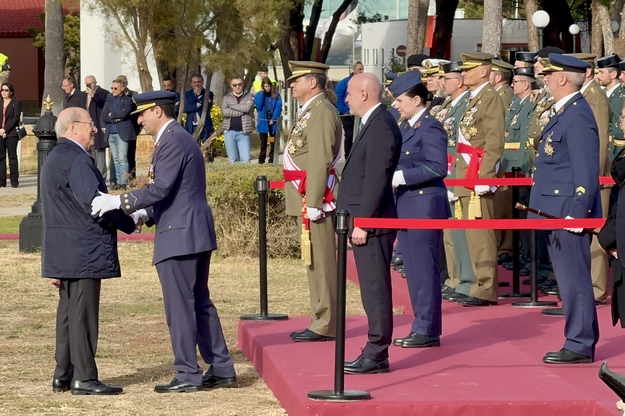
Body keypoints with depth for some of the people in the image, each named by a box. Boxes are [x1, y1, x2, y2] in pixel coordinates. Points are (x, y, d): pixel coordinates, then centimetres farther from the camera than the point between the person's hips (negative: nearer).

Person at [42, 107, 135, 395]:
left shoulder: (54, 158, 18)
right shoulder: (76, 159, -15)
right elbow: (94, 203, -23)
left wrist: (56, 267, 24)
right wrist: (130, 223, -9)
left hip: (63, 251, 10)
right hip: (83, 252, -10)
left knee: (69, 313, 13)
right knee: (82, 314, -8)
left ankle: (63, 375, 16)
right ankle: (84, 379, -6)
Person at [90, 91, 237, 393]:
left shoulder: (172, 142, -15)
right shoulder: (180, 138, 18)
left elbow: (160, 189, -22)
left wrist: (117, 202, -20)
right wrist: (146, 215, 15)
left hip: (179, 236, -11)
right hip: (195, 234, 11)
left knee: (180, 307, -5)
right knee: (200, 303, 14)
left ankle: (188, 376, -1)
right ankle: (222, 370, 17)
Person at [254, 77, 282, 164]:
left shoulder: (276, 95, 1)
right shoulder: (258, 95, 5)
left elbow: (278, 107, -4)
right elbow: (258, 106, -10)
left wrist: (273, 119, -14)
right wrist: (262, 93, -11)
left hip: (273, 122, -1)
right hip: (263, 122, 1)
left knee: (273, 143, 0)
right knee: (263, 143, 6)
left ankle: (271, 161, 5)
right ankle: (261, 162, 10)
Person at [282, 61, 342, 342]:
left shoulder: (321, 112, -14)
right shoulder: (310, 111, 18)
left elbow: (321, 160, -20)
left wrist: (313, 202, -23)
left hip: (315, 196, -10)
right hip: (306, 196, 10)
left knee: (321, 261, -7)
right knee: (315, 261, 13)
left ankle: (325, 326, -5)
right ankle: (321, 321, 18)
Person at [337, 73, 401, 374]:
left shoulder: (381, 127, -16)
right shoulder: (375, 124, 16)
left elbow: (376, 180, -21)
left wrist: (362, 222, -20)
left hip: (372, 224, -10)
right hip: (366, 222, 10)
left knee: (375, 290, -6)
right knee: (373, 290, 12)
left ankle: (376, 356, -3)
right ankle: (376, 351, 16)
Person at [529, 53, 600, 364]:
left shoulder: (578, 116, -15)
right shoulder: (563, 113, 16)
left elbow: (587, 171, -20)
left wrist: (576, 213, -22)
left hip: (568, 212, -10)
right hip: (555, 213, 10)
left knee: (574, 279, -5)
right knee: (571, 279, 13)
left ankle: (580, 345, -1)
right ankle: (581, 340, 19)